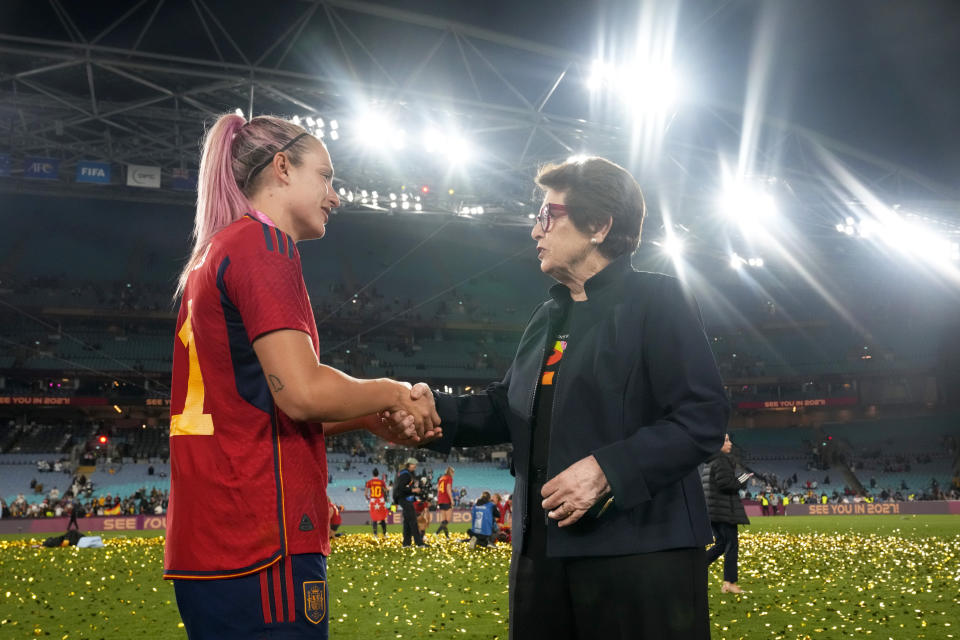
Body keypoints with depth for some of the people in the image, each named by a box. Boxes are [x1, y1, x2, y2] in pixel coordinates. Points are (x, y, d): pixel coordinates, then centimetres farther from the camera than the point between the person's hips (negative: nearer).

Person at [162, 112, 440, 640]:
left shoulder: (211, 256, 21)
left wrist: (370, 420, 16)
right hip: (260, 546, -10)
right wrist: (393, 393, -2)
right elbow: (302, 392, -19)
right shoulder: (263, 243, -9)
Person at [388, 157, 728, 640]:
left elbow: (703, 417, -14)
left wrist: (609, 469, -23)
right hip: (543, 548, 7)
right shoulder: (548, 318, 18)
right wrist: (436, 409, 0)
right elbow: (508, 408, 18)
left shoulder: (658, 300, -6)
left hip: (640, 552, -7)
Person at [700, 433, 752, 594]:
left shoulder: (707, 462, 15)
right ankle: (729, 583, 0)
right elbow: (725, 484, -23)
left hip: (710, 510, 9)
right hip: (724, 510, -9)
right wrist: (741, 481, -5)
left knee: (721, 544, 15)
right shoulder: (722, 461, -14)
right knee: (732, 545, -2)